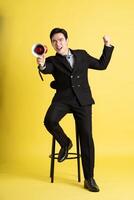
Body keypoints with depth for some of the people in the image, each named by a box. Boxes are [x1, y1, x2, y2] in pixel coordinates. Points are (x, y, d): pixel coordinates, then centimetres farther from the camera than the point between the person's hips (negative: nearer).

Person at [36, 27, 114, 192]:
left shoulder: (81, 55, 16)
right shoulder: (52, 61, 8)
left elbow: (101, 65, 22)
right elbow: (47, 69, -16)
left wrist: (107, 45, 17)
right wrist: (42, 65, -40)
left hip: (82, 100, 1)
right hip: (63, 98, 0)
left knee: (86, 138, -4)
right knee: (49, 120, -30)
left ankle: (89, 179, 10)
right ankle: (65, 143, 4)